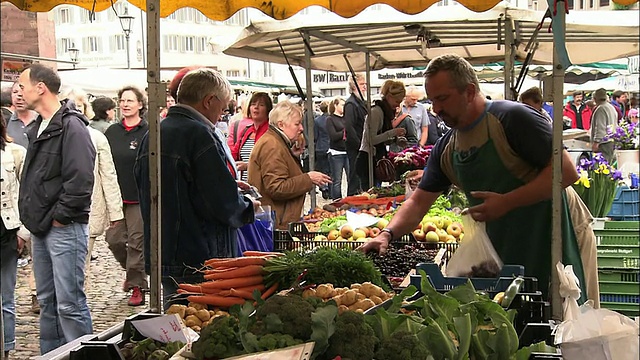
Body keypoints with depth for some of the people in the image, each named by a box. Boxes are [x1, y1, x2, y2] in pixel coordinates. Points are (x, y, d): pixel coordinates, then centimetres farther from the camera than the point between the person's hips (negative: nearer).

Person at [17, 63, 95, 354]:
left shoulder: (71, 126, -12)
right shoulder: (39, 128, 16)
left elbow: (80, 179, -20)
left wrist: (60, 216, -16)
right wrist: (31, 217, 13)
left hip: (64, 228, -9)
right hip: (41, 228, 9)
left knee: (69, 304, -7)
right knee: (47, 301, 15)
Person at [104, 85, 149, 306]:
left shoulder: (149, 132, -5)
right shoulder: (112, 132, 10)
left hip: (139, 198, -5)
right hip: (114, 197, 5)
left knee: (137, 242, -1)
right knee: (114, 239, 4)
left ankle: (137, 284, 9)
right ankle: (131, 270, 30)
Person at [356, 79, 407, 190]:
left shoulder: (386, 111, 15)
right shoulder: (376, 111, -12)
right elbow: (372, 140, -18)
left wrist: (395, 139, 7)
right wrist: (393, 132, -20)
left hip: (376, 160, 10)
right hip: (368, 161, -10)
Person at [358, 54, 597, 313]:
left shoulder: (513, 118, -14)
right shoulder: (446, 149, 9)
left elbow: (566, 171, -17)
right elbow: (418, 201, 12)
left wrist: (507, 202, -22)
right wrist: (388, 233, -7)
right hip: (501, 262, 6)